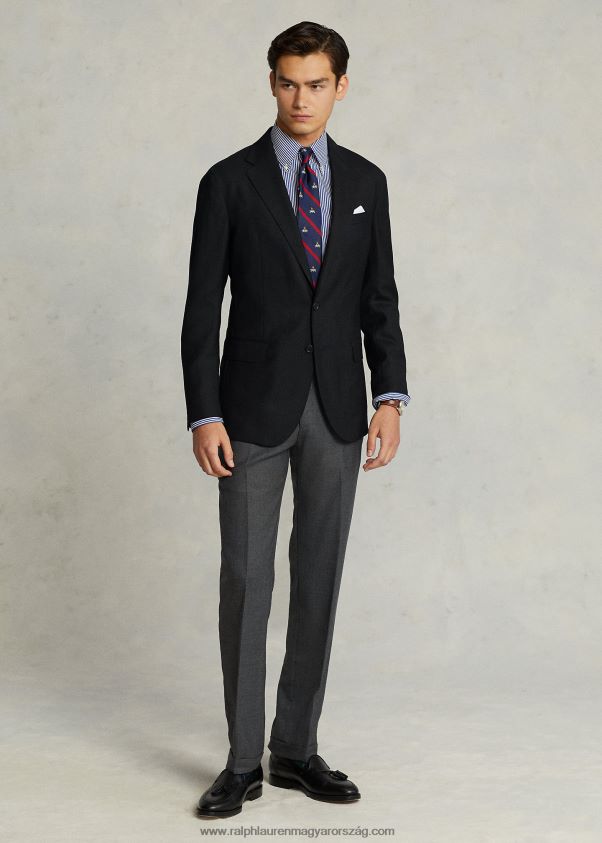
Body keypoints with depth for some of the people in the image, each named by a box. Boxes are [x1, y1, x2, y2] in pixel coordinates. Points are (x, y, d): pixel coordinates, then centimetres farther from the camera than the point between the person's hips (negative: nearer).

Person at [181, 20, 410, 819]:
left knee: (319, 579, 7)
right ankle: (243, 760, 9)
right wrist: (203, 415, -13)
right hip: (253, 407, -3)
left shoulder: (365, 181, 8)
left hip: (336, 409, 3)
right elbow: (202, 309, -5)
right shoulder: (229, 182, -2)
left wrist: (390, 398, -5)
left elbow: (380, 302, 8)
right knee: (246, 579, -2)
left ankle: (296, 748, 18)